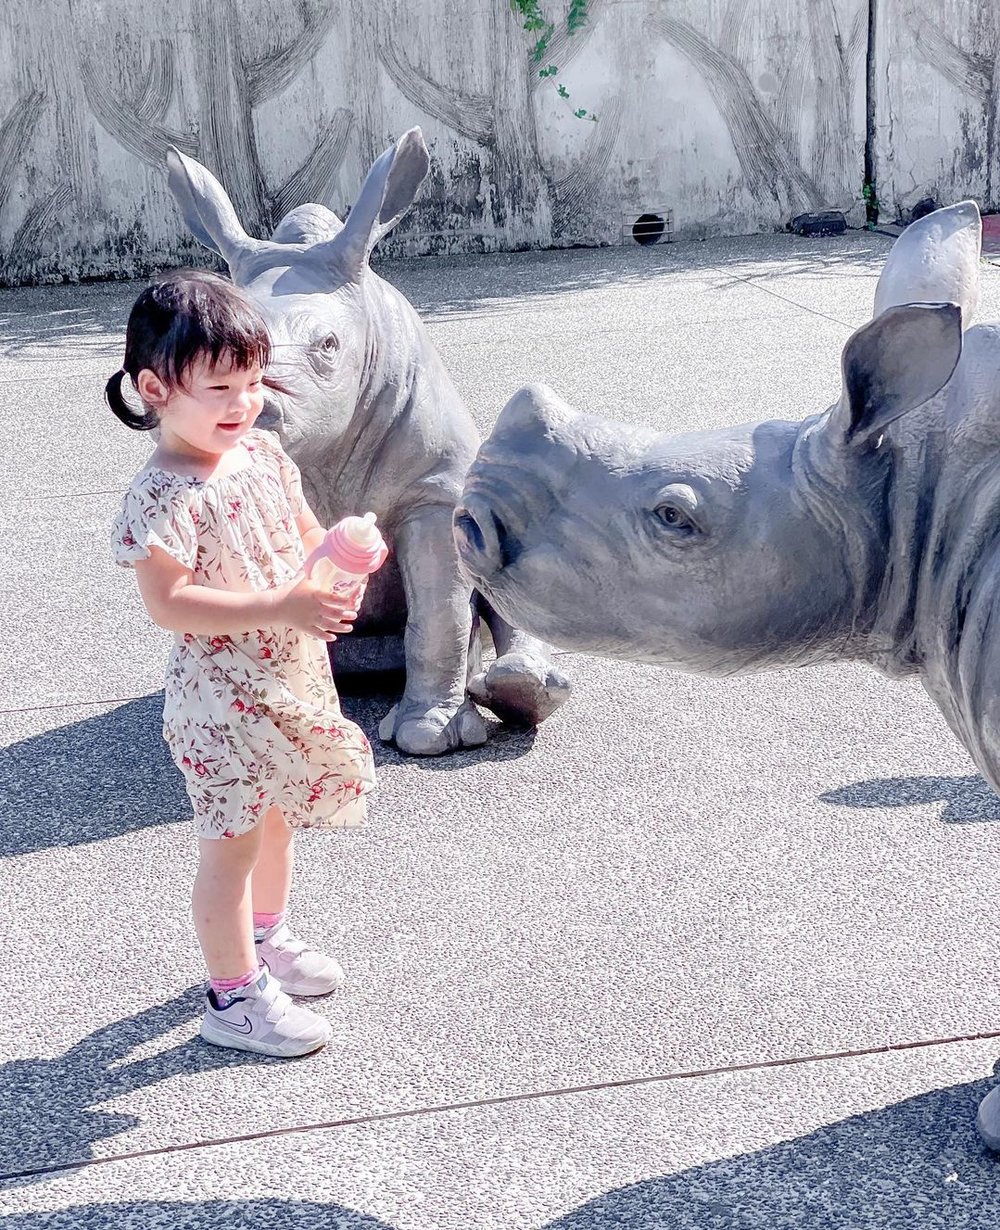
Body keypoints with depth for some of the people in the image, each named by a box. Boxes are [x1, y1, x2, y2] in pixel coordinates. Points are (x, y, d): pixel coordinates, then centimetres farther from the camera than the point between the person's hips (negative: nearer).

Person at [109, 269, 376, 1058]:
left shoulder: (262, 454, 1)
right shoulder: (164, 496, -22)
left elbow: (307, 534, 13)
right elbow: (167, 604, -27)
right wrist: (278, 607, -31)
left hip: (291, 677, 8)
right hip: (222, 697, -8)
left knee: (274, 817, 25)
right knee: (231, 843, 4)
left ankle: (266, 941, 47)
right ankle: (233, 996, 18)